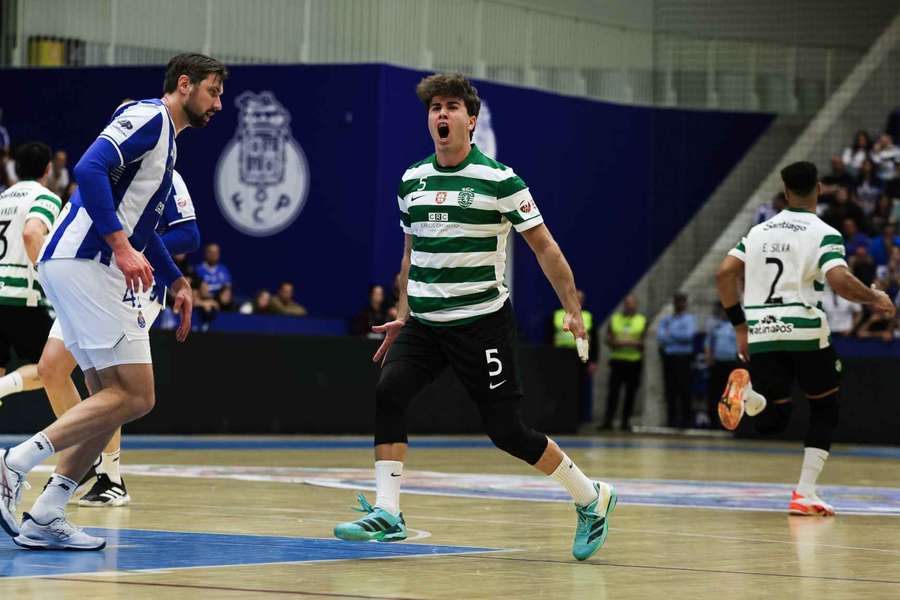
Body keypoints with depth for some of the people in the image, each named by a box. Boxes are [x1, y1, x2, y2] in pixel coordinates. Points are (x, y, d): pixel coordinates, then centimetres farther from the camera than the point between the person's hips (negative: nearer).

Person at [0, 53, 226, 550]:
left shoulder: (165, 141, 25)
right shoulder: (147, 117, -5)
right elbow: (89, 170, -21)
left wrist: (175, 281, 32)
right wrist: (122, 246, -25)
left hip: (82, 268, 10)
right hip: (83, 263, -10)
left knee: (112, 399, 9)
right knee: (134, 396, -11)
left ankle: (44, 518, 6)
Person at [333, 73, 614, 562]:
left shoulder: (499, 180, -8)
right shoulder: (412, 181, 8)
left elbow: (544, 247, -4)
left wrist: (573, 312, -7)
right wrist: (403, 316, 20)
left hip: (482, 323, -5)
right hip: (423, 324, 5)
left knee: (507, 431, -4)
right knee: (387, 392, -19)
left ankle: (591, 499, 18)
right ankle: (387, 514, -17)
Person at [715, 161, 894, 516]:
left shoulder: (759, 231, 15)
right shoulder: (824, 234, -1)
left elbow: (724, 274, 8)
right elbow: (839, 280, -17)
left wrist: (740, 327, 15)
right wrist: (875, 299, 2)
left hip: (760, 332, 4)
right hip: (804, 330, -4)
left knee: (772, 420, 14)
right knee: (825, 408, 18)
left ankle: (746, 393, -22)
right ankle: (805, 493, 7)